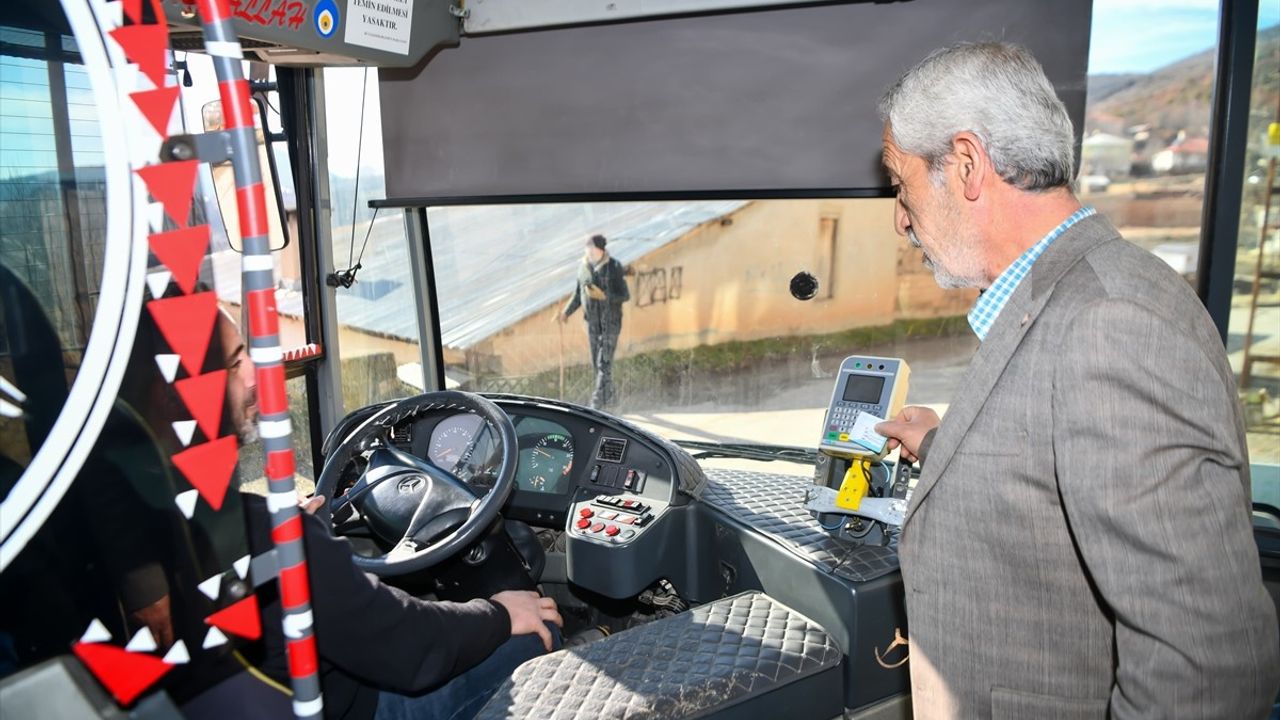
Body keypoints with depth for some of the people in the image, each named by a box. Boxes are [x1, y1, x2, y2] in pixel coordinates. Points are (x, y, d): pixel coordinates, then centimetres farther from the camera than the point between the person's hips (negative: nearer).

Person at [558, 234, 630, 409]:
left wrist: (605, 297, -23)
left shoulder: (614, 268, -11)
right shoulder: (584, 268, 3)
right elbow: (578, 294, 13)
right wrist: (567, 311, 0)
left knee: (604, 362, -9)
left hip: (611, 322, -5)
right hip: (592, 322, 5)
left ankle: (597, 402, -7)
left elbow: (625, 295, -8)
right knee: (596, 363, 12)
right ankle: (608, 395, 29)